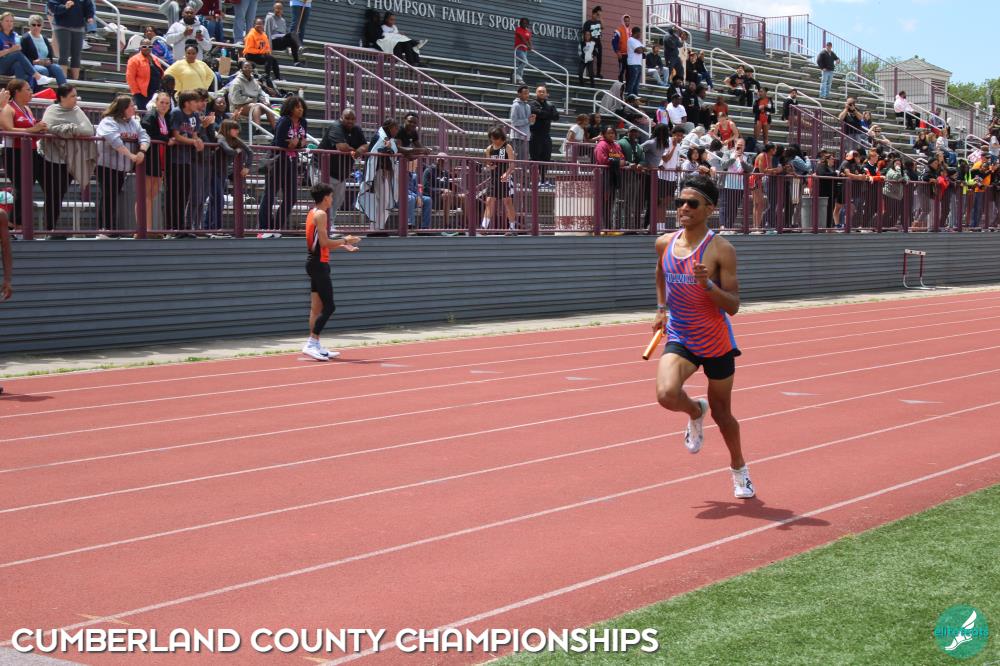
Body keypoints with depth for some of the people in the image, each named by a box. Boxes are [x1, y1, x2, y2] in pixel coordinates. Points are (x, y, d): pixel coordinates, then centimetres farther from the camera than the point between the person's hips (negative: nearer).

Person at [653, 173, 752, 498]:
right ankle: (695, 413, 12)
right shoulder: (664, 243, -2)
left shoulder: (721, 249, -16)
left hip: (716, 343, -3)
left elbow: (733, 306, -17)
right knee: (666, 394, -25)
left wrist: (707, 284, -32)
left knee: (721, 413, 11)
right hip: (679, 339, 3)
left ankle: (739, 469, 38)